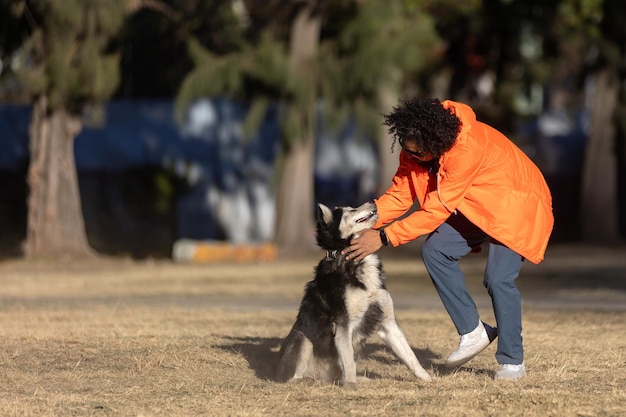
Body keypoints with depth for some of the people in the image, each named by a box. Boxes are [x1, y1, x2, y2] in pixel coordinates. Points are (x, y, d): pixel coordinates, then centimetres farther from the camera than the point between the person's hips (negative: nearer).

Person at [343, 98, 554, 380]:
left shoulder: (467, 148, -36)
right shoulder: (415, 149, -12)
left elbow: (437, 208, -35)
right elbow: (400, 195, -8)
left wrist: (384, 237, -36)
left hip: (517, 206, -8)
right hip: (477, 209, 8)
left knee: (498, 278, -21)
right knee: (434, 250, -12)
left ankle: (512, 361, -4)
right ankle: (473, 333, -2)